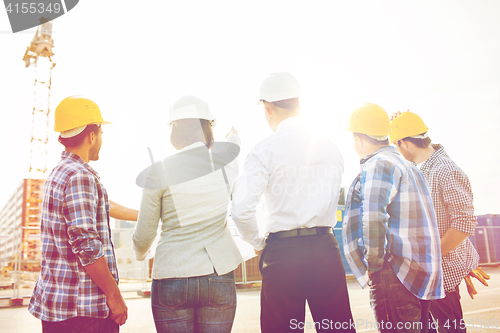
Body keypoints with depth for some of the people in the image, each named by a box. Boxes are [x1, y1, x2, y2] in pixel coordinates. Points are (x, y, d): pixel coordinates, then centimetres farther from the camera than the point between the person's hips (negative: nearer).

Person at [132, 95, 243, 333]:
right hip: (219, 278, 2)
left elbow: (144, 235, -1)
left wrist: (140, 254, 23)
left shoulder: (158, 171, -9)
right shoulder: (226, 162, -2)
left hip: (171, 279, -2)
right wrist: (234, 141, 46)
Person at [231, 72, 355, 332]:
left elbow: (241, 209, -16)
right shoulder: (330, 147, 8)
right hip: (326, 248, 4)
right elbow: (336, 199, 12)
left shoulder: (265, 150, -8)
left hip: (283, 252, -4)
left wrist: (258, 242, 1)